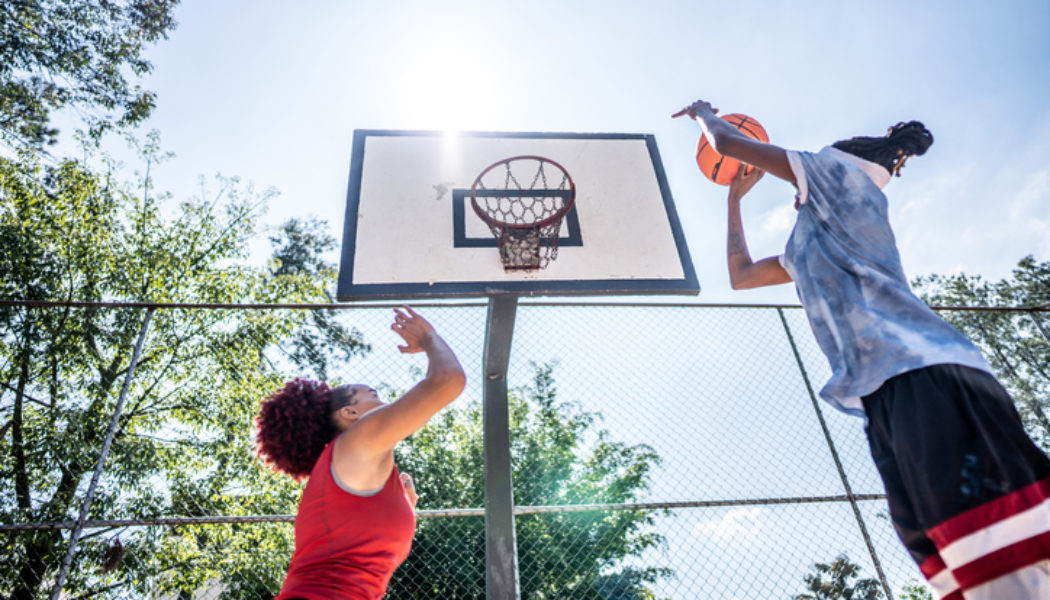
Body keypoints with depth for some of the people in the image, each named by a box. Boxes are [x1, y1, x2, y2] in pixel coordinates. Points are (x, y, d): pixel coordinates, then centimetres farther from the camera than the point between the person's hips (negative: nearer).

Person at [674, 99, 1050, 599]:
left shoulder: (843, 172, 14)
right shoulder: (810, 247, 35)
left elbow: (726, 142, 14)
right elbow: (740, 276, 44)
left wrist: (702, 112, 37)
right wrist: (735, 198, 51)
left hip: (923, 377, -9)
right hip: (891, 394, 9)